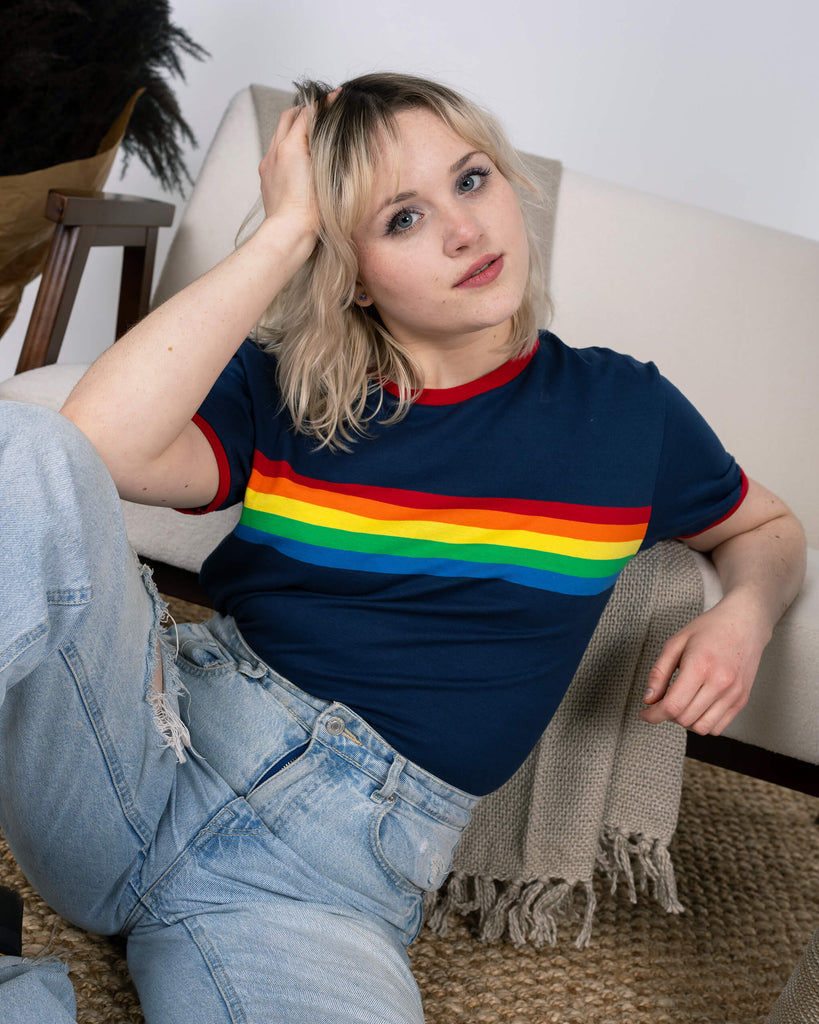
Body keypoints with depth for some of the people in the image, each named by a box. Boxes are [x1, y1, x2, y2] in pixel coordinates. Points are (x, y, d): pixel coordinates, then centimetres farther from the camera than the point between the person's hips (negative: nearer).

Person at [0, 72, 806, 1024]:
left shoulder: (623, 409, 10)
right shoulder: (281, 388, 6)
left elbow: (767, 528, 27)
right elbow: (105, 444, -14)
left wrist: (745, 611, 2)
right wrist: (284, 230, -8)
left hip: (336, 872, 0)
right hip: (162, 719, 1)